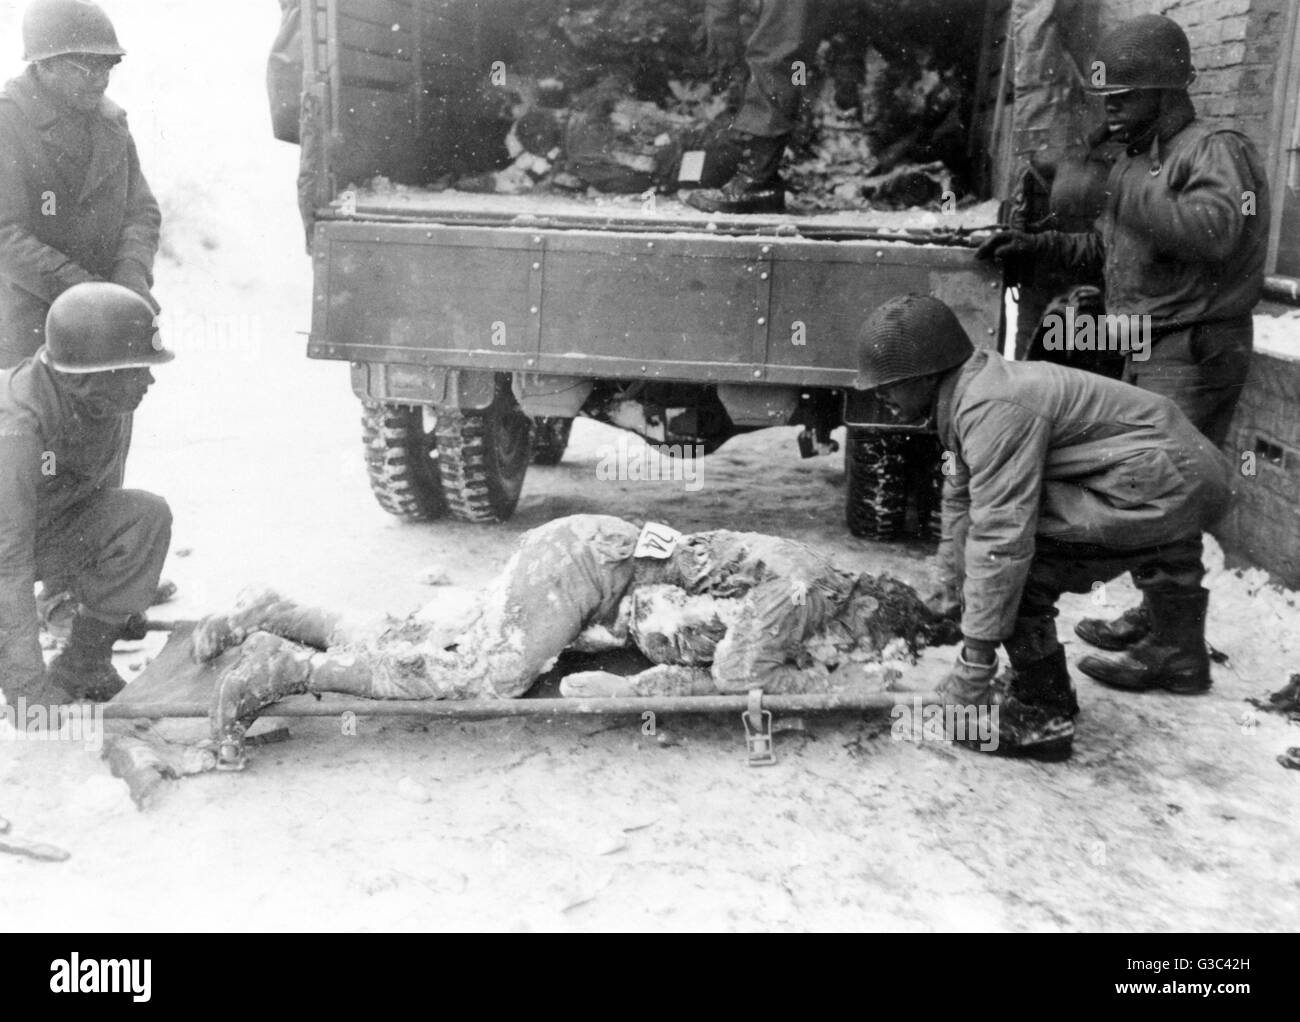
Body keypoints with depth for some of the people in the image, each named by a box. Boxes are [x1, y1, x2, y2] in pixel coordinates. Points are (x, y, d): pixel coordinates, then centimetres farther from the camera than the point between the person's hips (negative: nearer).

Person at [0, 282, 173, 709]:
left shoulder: (113, 402, -13)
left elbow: (99, 496, 6)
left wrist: (119, 601, 18)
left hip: (39, 530, 7)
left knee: (148, 516, -17)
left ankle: (83, 664, -5)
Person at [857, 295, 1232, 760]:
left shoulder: (992, 409, -26)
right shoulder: (967, 395, 7)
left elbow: (1002, 537, -31)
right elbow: (961, 501, 17)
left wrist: (975, 661, -28)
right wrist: (951, 591, 25)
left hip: (1165, 485, -11)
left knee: (1014, 563, -19)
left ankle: (1040, 714, -5)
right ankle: (1178, 655, 66)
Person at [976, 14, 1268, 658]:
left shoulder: (1213, 150, -13)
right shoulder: (1137, 159, 18)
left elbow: (1214, 231, -32)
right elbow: (1107, 248, 26)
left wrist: (1133, 197, -26)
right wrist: (1035, 249, 15)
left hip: (1193, 352, -10)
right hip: (1145, 352, 10)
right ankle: (1155, 618, 25)